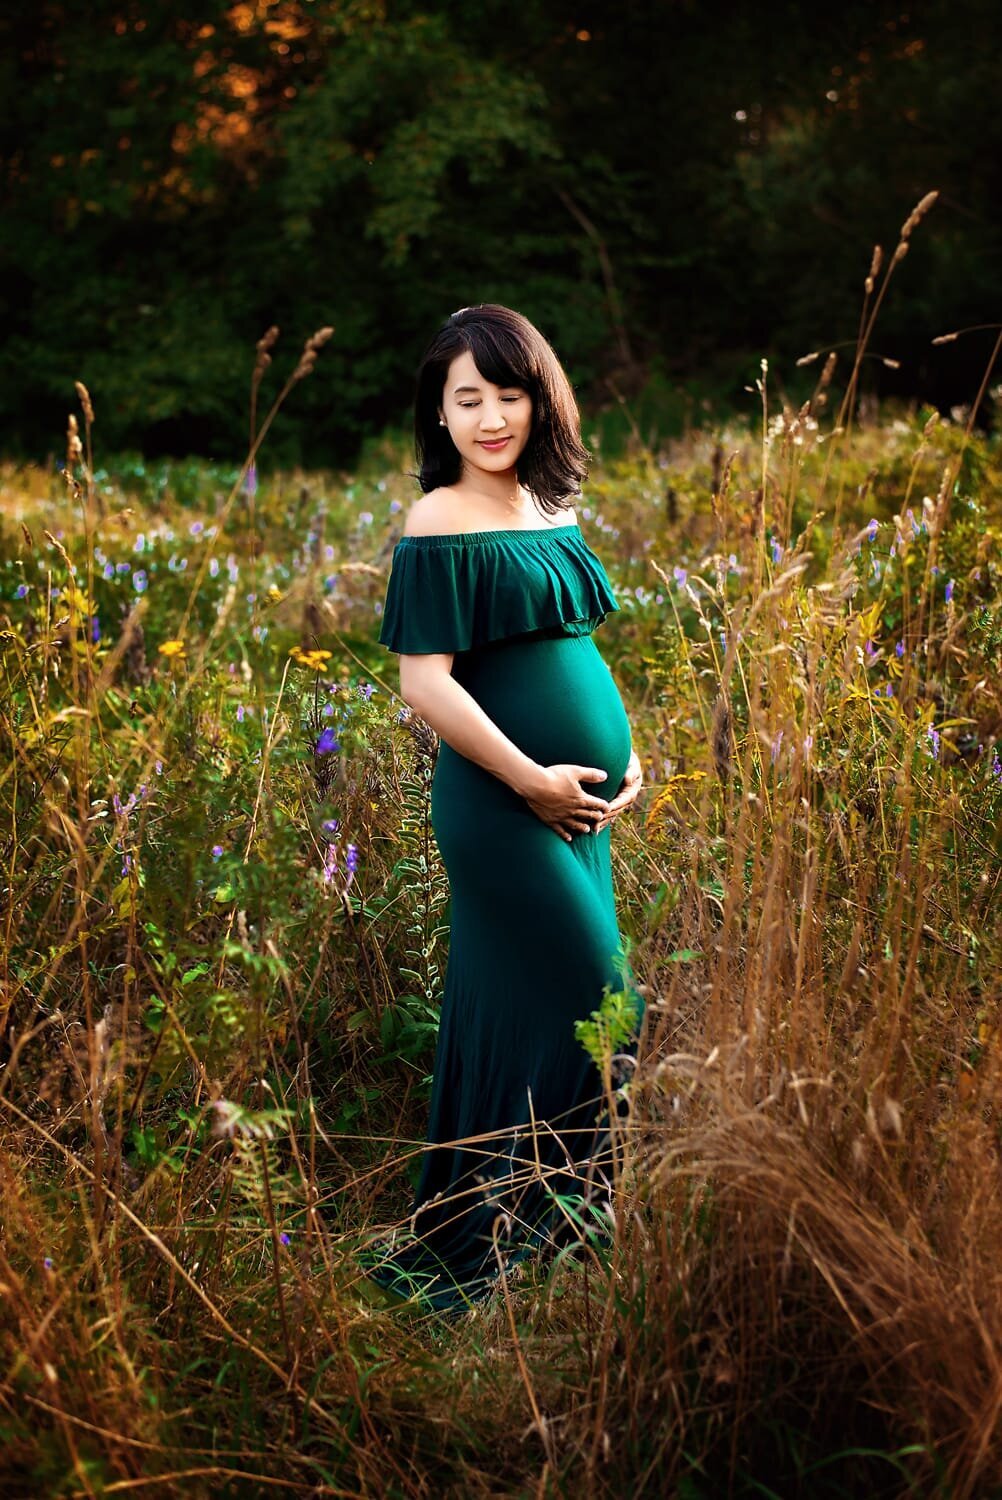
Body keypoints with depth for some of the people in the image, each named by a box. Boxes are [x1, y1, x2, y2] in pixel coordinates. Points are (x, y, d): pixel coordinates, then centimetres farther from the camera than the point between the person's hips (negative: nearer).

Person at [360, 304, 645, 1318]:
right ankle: (509, 1239, 9)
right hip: (502, 801, -7)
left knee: (514, 1015, 13)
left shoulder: (553, 511, 12)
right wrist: (531, 780, -17)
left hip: (576, 802, 8)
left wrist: (625, 756, 6)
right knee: (590, 1001, -5)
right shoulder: (441, 523, -11)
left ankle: (461, 1242, 27)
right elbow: (425, 681, -16)